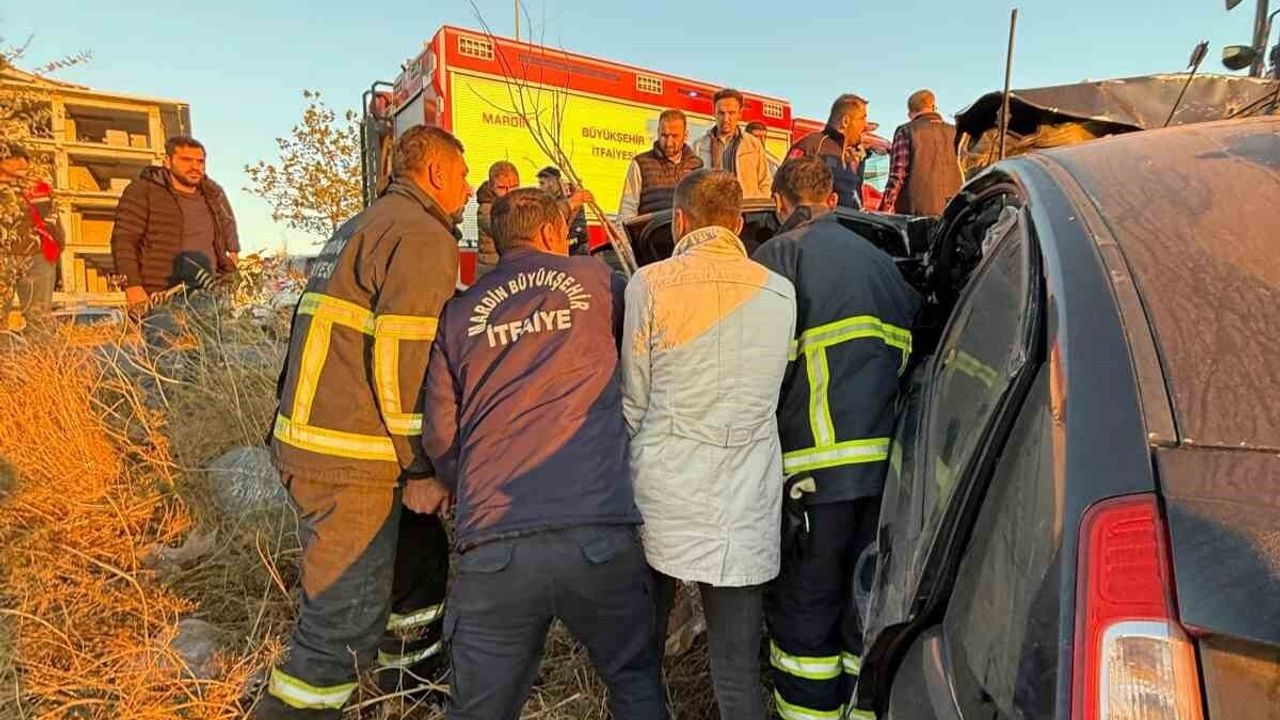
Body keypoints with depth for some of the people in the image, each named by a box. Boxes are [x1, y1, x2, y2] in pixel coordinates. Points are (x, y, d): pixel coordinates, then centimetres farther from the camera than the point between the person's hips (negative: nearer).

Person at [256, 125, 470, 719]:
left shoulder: (362, 228, 20)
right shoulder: (422, 236, -12)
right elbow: (401, 361, -20)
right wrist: (422, 468, -13)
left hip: (315, 436, 11)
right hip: (346, 459, -11)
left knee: (418, 550, 25)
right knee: (345, 625, -3)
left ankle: (414, 669, 45)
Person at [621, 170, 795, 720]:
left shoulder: (650, 283, -7)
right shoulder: (779, 292, -1)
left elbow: (633, 400, -2)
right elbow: (771, 392, 9)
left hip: (662, 495, -1)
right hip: (744, 506, 1)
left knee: (640, 649, 20)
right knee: (739, 672, 13)